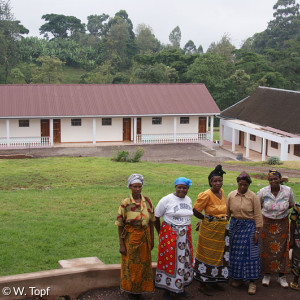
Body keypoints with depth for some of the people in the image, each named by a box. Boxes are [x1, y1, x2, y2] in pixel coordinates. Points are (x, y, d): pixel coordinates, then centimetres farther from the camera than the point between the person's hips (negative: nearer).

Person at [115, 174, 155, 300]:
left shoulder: (147, 201, -2)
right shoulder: (125, 203, -11)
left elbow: (151, 221, 6)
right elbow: (120, 225, -9)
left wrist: (152, 240, 6)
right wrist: (121, 244, -11)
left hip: (144, 237, 3)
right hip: (130, 237, -3)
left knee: (143, 264, 12)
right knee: (131, 265, 7)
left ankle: (140, 290, 30)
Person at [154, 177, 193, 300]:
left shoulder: (188, 200, 7)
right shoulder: (166, 200, -10)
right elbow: (156, 217, -5)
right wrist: (160, 233, -2)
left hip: (185, 235, 5)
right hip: (170, 235, -5)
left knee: (183, 260, 11)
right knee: (170, 261, 0)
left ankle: (180, 287, 29)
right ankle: (167, 290, 13)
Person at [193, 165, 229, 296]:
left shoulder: (221, 192, 4)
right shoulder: (206, 195, -18)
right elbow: (195, 211, -12)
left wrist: (221, 219, 9)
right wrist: (207, 219, 0)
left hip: (222, 228, 7)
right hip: (210, 229, -7)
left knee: (219, 254, 15)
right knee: (207, 255, 1)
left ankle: (214, 281, 30)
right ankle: (203, 284, 13)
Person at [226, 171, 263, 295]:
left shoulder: (253, 197, -8)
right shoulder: (231, 195, 2)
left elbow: (258, 215, -7)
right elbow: (227, 213, 8)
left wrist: (257, 231, -10)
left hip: (249, 227, -3)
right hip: (235, 226, 3)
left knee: (249, 253, -1)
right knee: (236, 252, 9)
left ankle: (252, 282, 8)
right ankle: (238, 278, 24)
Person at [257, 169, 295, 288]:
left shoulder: (288, 191, -10)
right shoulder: (263, 192, -12)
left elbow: (291, 205, 7)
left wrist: (283, 211, -4)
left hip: (282, 224, 1)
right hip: (267, 224, -1)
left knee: (282, 249, 4)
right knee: (266, 249, 4)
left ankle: (281, 276, 18)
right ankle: (266, 274, 20)